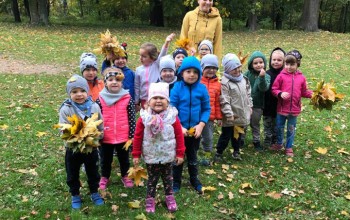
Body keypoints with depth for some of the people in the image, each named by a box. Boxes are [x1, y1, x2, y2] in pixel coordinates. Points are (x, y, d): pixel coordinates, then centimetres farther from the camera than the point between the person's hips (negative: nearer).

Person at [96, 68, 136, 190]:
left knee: (124, 158, 19)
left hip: (123, 137, 0)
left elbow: (132, 119, -4)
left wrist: (131, 135, -4)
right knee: (105, 159, 19)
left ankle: (125, 176, 41)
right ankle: (104, 177, 41)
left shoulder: (127, 98, -8)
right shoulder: (100, 99, -6)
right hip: (106, 137, 0)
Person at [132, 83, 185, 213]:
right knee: (152, 178, 11)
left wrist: (180, 153, -3)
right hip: (151, 157, -1)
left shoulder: (172, 116, -10)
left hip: (168, 156, 1)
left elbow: (179, 136, -4)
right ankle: (150, 200, 27)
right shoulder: (144, 117, -11)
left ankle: (170, 197, 35)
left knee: (167, 177, 17)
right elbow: (138, 137, -4)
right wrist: (136, 155, -2)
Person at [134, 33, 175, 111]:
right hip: (144, 100, 2)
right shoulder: (138, 70, 2)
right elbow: (137, 87, 6)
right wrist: (136, 103, 6)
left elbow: (162, 55, -19)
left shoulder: (157, 65, -3)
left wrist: (166, 42, -35)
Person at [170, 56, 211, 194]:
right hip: (179, 130, -2)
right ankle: (176, 182, 33)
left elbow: (206, 109, -3)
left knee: (192, 157, 21)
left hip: (195, 130, 2)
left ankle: (194, 180, 40)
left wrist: (201, 125, -15)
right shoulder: (177, 88, -14)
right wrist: (179, 127, -19)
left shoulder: (202, 88, -8)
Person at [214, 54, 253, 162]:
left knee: (238, 134, 19)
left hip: (242, 114, 6)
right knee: (226, 135, 4)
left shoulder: (244, 79, 5)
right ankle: (218, 153, 18)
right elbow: (224, 100, -21)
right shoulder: (225, 82, -18)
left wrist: (249, 107, 13)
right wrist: (229, 114, -23)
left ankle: (236, 151, 34)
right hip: (231, 116, -6)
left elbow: (248, 94, 16)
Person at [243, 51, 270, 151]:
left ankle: (256, 141, 30)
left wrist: (262, 77, -40)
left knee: (255, 124, 14)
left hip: (257, 105, -1)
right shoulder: (247, 74, -5)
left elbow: (264, 88, -25)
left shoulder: (266, 76, -9)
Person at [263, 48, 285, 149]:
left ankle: (276, 143, 31)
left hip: (279, 107, 0)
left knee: (277, 127, 16)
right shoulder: (267, 74, -10)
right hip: (268, 107, 0)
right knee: (267, 127, 12)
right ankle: (267, 144, 24)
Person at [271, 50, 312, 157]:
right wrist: (280, 94, -22)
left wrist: (312, 94, -6)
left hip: (294, 109, 1)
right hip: (281, 108, -1)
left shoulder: (301, 78, 0)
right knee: (279, 127, 15)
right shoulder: (281, 76, -8)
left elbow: (304, 92, 9)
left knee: (291, 129, 12)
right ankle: (279, 144, 37)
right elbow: (274, 89, -4)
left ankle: (289, 147, 28)